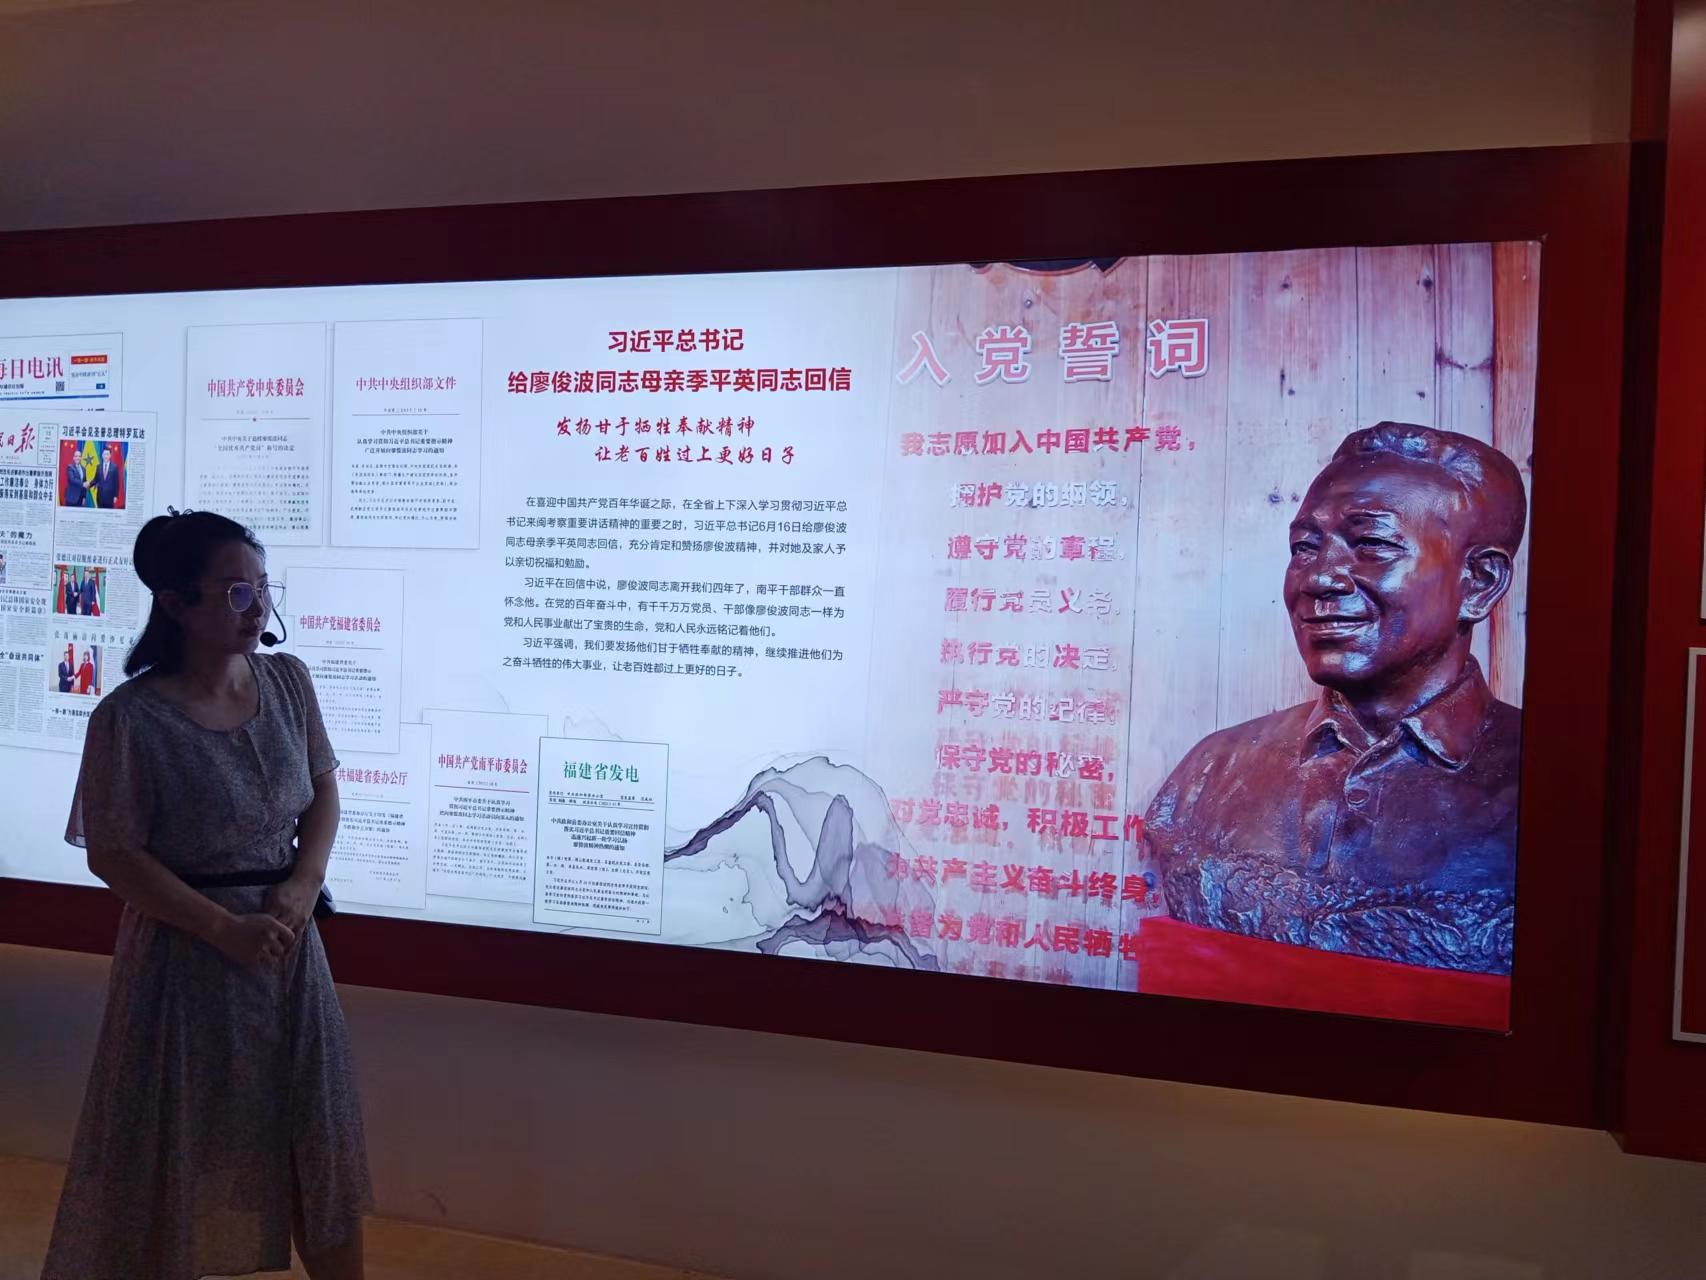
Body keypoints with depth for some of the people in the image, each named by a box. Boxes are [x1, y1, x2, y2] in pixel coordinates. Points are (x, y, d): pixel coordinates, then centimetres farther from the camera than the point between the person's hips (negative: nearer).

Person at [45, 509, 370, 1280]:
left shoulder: (288, 680, -2)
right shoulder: (130, 719, -17)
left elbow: (323, 789, 6)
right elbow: (113, 856, -13)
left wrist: (303, 886, -10)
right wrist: (227, 929, -17)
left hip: (289, 937, 5)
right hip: (187, 950, -4)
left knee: (314, 1135, 14)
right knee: (181, 1146, 9)